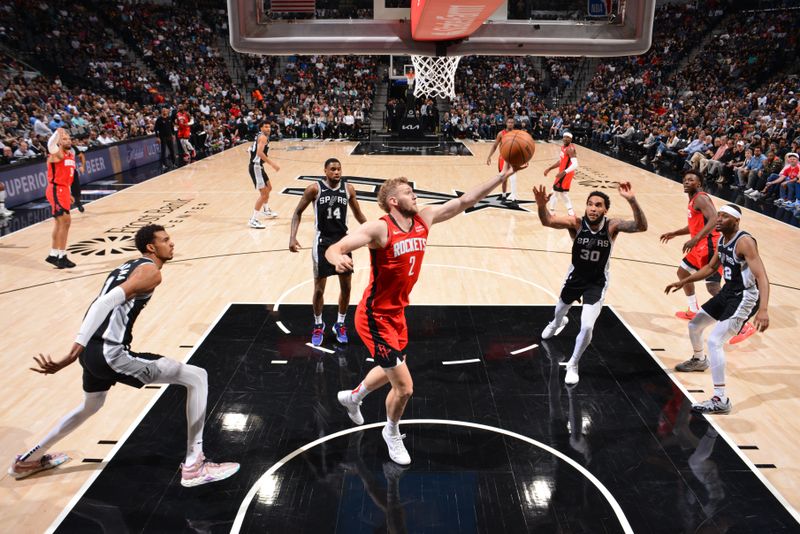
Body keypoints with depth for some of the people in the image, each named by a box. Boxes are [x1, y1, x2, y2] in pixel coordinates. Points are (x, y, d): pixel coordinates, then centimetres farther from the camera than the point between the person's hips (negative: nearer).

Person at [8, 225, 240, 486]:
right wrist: (72, 355, -28)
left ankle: (29, 460, 56)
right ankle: (194, 466, -7)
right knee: (197, 377, -9)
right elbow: (105, 303, -22)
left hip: (93, 350, 10)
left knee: (90, 406, 39)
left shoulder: (128, 266, 19)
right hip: (111, 354, -10)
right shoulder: (150, 271, -10)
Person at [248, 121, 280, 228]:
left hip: (257, 166, 11)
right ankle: (253, 220, -13)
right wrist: (272, 163, -29)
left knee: (268, 187, 28)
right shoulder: (263, 137, -14)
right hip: (256, 167, -11)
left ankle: (267, 210, 50)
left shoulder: (260, 136, 16)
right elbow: (260, 152, -29)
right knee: (263, 193, -13)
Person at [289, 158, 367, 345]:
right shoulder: (314, 189, -10)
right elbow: (298, 213, -3)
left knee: (346, 287, 8)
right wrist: (292, 237, -15)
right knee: (319, 289, 4)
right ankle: (318, 325, 26)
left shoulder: (348, 188, -1)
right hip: (323, 242, -3)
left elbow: (358, 214, 12)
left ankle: (340, 324, 27)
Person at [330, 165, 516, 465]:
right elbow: (333, 249, -28)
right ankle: (392, 434, 26)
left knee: (391, 370, 29)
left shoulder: (423, 219, -3)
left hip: (397, 314, 8)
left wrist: (502, 176, -8)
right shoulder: (379, 228, -22)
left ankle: (352, 397, 58)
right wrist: (338, 259, -53)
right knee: (404, 387, -6)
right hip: (375, 318, -8)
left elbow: (464, 201, -3)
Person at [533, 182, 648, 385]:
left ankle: (573, 365, 13)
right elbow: (548, 221, -39)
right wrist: (541, 205, -61)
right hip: (575, 277, 2)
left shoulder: (612, 226, -23)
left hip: (597, 283, -2)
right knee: (560, 310, 28)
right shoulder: (576, 223, -23)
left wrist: (632, 200, -52)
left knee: (587, 327, -15)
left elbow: (641, 226, -38)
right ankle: (557, 323, 69)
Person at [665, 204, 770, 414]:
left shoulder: (744, 242, -24)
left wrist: (763, 310, -45)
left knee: (714, 341, -20)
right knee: (694, 325, 22)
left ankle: (720, 401, -14)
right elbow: (711, 267, 21)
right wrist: (684, 281, 17)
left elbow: (762, 277, -32)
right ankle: (699, 360, 53)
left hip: (744, 297, -9)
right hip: (728, 291, 9)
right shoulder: (722, 240, 5)